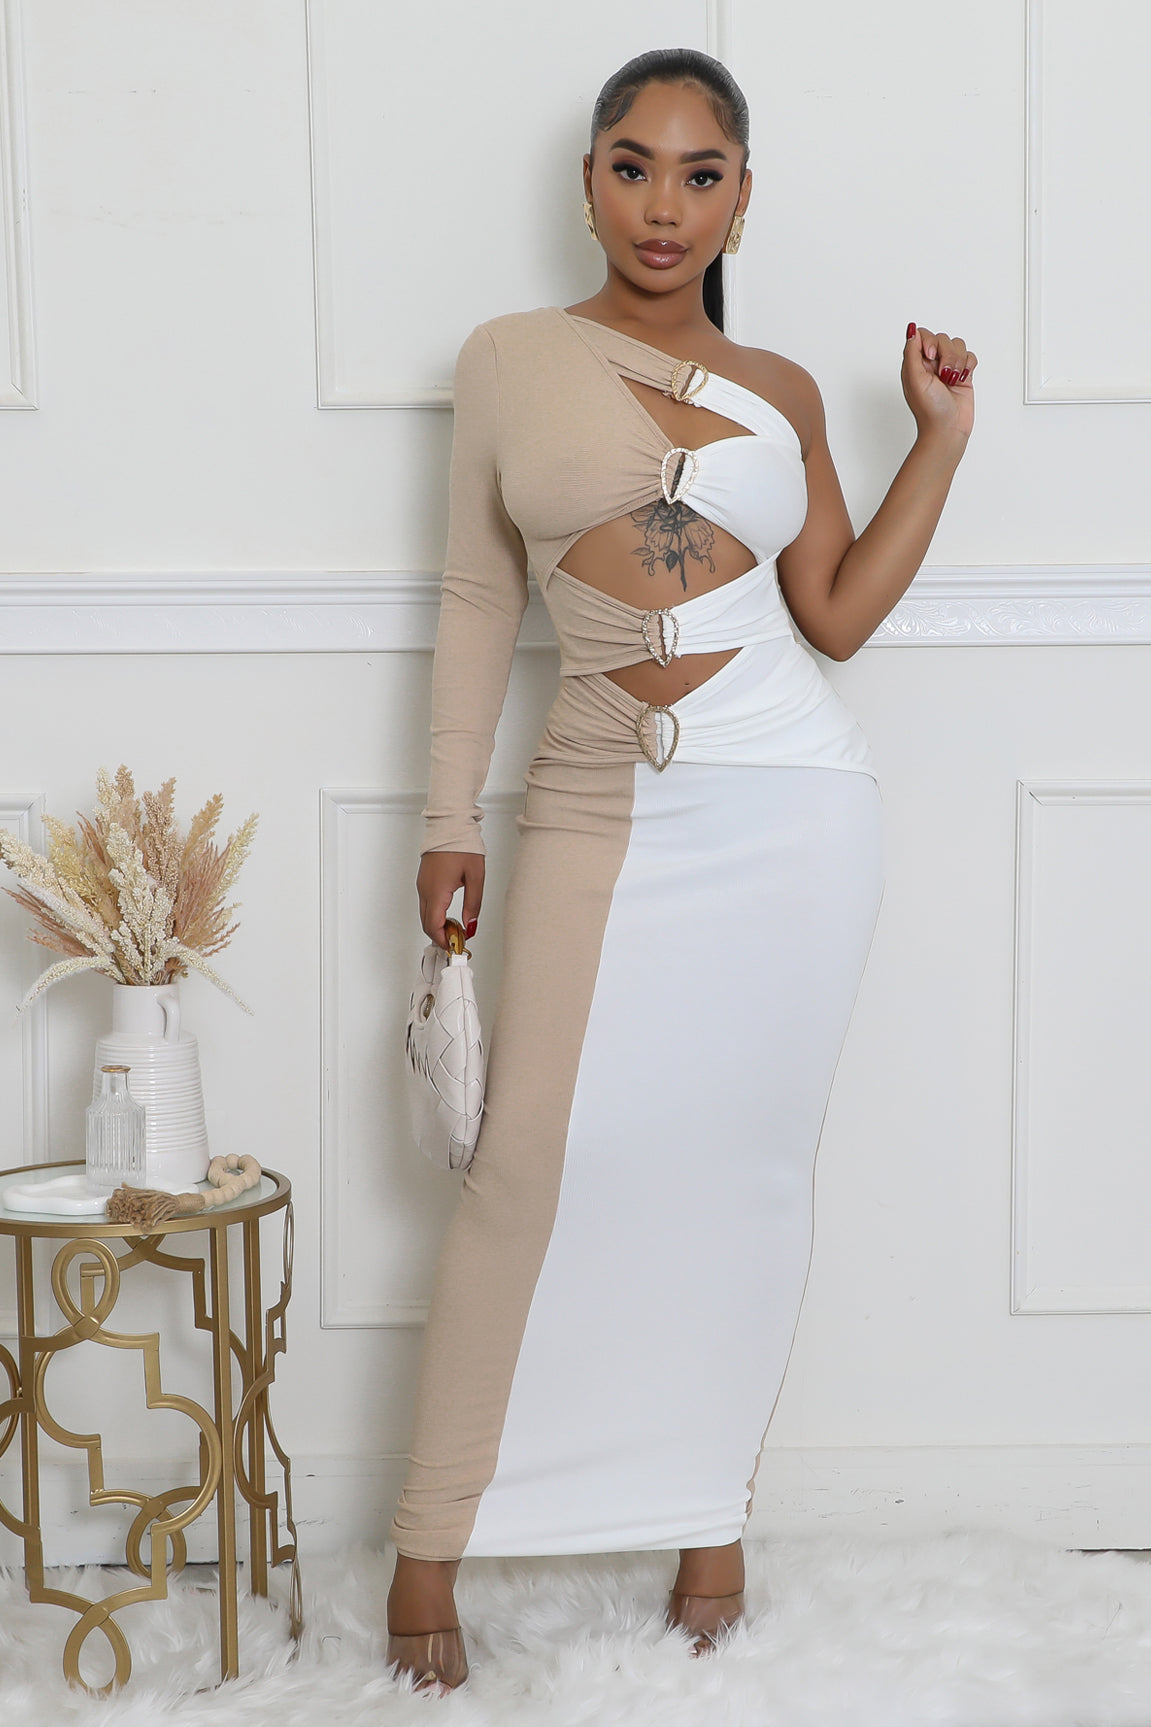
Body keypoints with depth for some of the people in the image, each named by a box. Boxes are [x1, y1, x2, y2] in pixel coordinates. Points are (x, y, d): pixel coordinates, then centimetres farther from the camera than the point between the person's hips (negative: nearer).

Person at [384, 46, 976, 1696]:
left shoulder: (781, 391, 9)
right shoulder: (510, 359, 5)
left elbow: (837, 616, 5)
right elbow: (478, 603, 7)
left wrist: (942, 437, 1)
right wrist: (450, 823, 5)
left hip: (791, 806, 1)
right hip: (602, 810, -1)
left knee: (747, 1162, 6)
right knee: (535, 1160, -5)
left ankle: (710, 1511, 21)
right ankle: (432, 1543, 6)